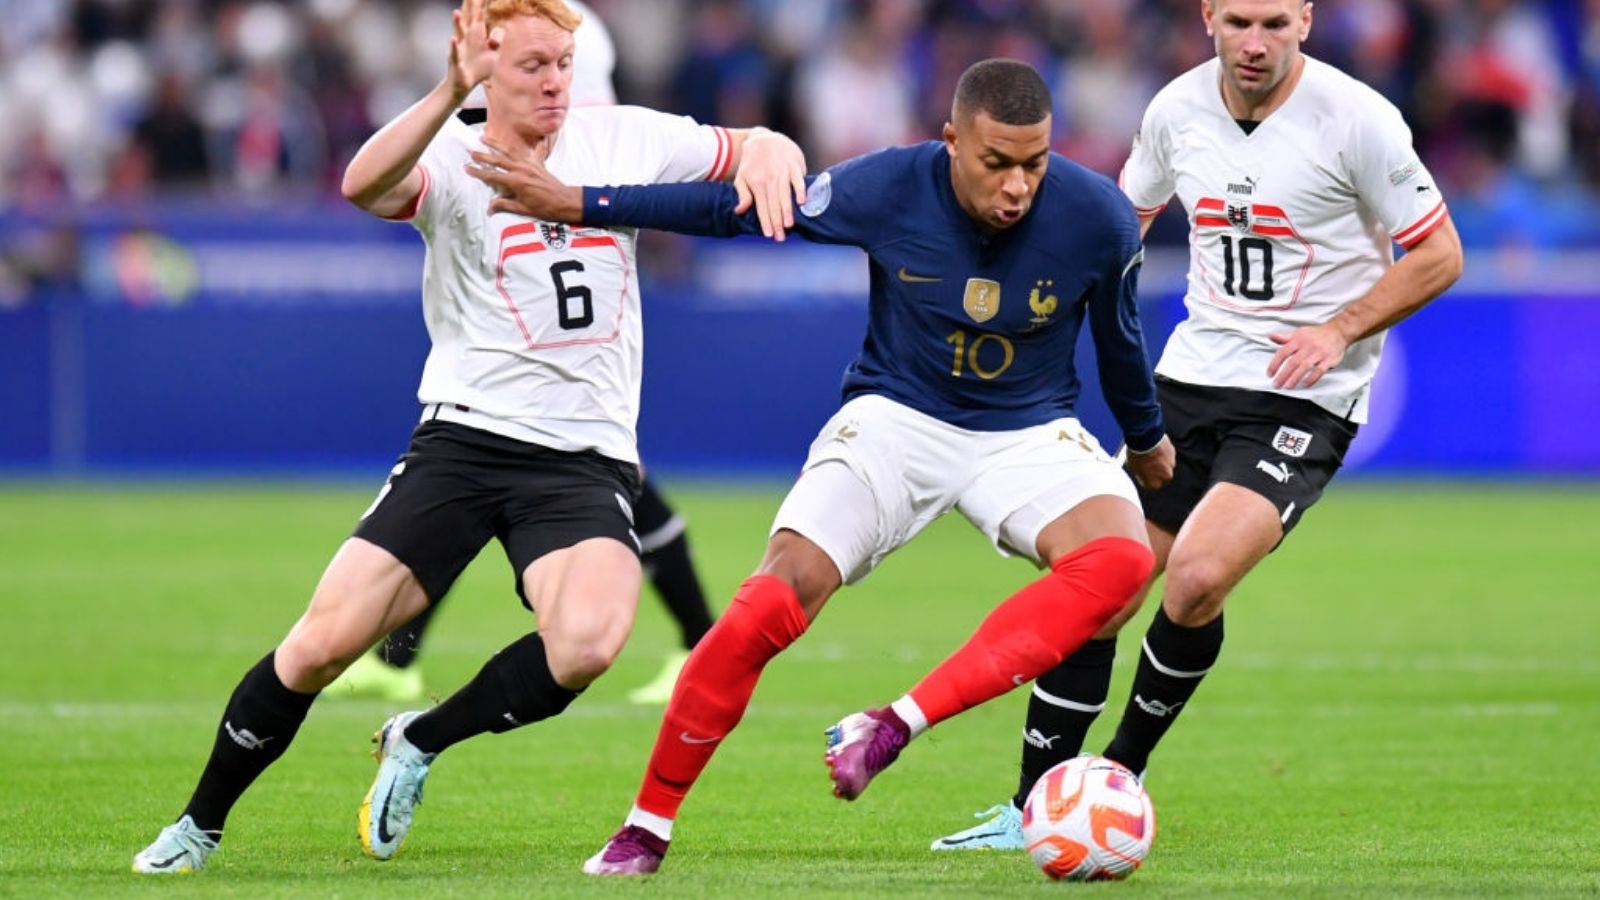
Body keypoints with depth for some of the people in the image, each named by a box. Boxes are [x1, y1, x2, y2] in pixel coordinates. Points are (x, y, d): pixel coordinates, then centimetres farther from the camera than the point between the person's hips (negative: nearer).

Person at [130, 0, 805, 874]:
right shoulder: (453, 159, -5)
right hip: (464, 438, -1)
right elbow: (364, 186, -28)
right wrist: (451, 94, -43)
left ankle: (419, 742, 0)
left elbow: (762, 148, 15)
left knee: (587, 641, -28)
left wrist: (768, 153, -10)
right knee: (323, 642, -9)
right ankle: (199, 825, 15)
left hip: (587, 459, 2)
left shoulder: (620, 138, 5)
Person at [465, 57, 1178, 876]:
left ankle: (896, 727, -35)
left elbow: (1118, 337, 4)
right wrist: (579, 204, -6)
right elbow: (739, 210, -5)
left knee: (1120, 556, -32)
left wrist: (1146, 439, 21)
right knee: (769, 607, -20)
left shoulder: (1097, 218, -17)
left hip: (1028, 432, 1)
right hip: (896, 417, -1)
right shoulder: (887, 189, -20)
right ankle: (646, 830, -3)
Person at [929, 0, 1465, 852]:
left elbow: (1438, 254, -6)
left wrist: (1339, 330, -16)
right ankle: (1033, 807, 10)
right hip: (1192, 376, 5)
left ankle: (1122, 771, 1)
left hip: (1304, 399, -5)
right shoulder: (1178, 110, 2)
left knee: (1196, 576, -24)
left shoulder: (1354, 118, -13)